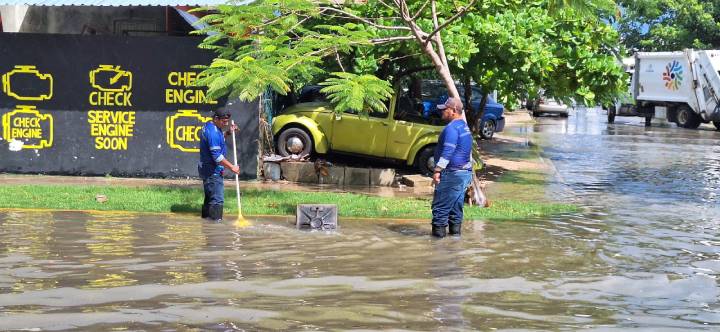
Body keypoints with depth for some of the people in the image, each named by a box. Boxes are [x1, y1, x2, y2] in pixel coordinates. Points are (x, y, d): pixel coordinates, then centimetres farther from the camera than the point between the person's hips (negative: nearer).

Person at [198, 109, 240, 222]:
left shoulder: (209, 126, 8)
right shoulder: (213, 132, -23)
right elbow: (217, 156, -25)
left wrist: (228, 132, 12)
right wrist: (231, 167, -18)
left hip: (206, 169, 11)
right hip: (212, 171, -11)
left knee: (209, 197, 16)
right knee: (217, 199, -9)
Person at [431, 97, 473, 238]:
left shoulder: (452, 128, -15)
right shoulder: (465, 127, 17)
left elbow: (447, 152, -23)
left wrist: (437, 170, -24)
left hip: (452, 173, -10)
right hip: (465, 172, 10)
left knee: (441, 204, -5)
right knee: (456, 204, 13)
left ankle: (439, 230, -5)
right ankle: (455, 230, 16)